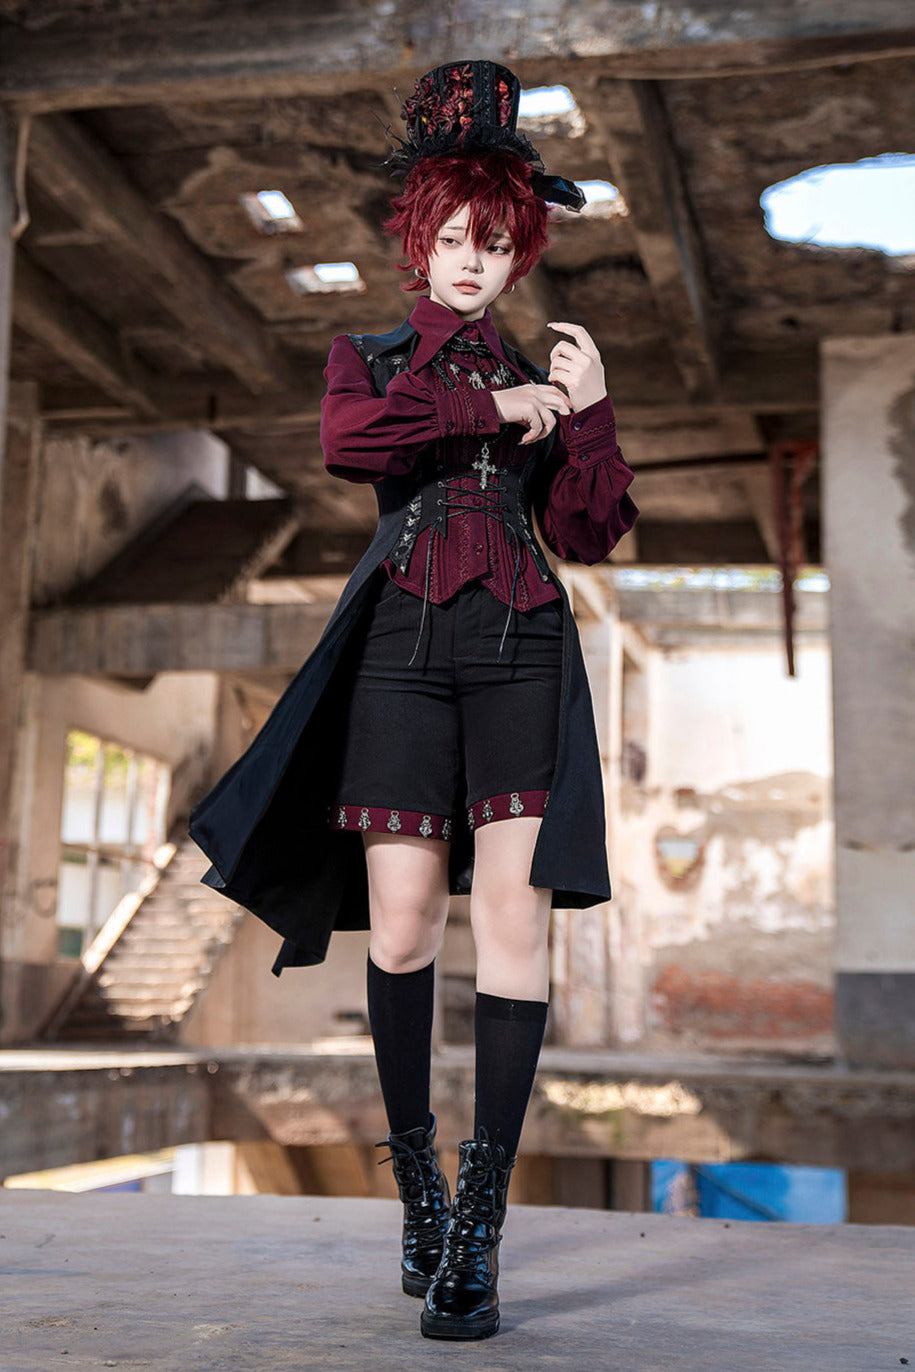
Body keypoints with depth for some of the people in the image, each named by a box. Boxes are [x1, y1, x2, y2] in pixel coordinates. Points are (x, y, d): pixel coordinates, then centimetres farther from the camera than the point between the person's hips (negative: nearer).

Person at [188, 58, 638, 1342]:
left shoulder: (542, 380, 21)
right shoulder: (370, 355, 18)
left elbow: (593, 534, 11)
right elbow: (346, 438, -8)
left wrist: (586, 411, 1)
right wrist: (490, 409, -4)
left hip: (519, 649, 1)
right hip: (406, 646, 0)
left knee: (514, 911, -11)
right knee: (401, 921, -5)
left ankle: (479, 1227, -7)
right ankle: (417, 1180, 15)